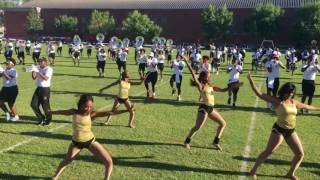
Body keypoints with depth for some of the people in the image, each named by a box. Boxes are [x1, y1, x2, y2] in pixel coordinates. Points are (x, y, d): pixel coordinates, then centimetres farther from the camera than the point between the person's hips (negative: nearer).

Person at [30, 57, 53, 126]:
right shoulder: (38, 69, 11)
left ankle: (48, 120, 19)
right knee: (34, 104, 4)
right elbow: (34, 78, 9)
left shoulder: (49, 69, -8)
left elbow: (46, 78, -21)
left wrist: (39, 72, -24)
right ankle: (41, 118, 22)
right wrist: (33, 71, -7)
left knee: (45, 106, 0)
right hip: (38, 88, 7)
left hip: (45, 89, -7)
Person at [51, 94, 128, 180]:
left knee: (109, 161, -10)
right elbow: (61, 112, 9)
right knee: (66, 161, 25)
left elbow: (109, 113, -25)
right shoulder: (74, 112, -10)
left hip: (90, 141, -2)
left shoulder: (91, 114, -16)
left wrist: (126, 110, -35)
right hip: (76, 142, 2)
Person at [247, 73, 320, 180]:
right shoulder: (276, 101, -13)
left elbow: (305, 106, 25)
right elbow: (259, 94, -17)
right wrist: (251, 81, -25)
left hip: (291, 131, 7)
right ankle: (254, 170, 9)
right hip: (279, 130, -7)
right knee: (268, 152, -6)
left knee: (300, 154, 10)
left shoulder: (293, 102, 6)